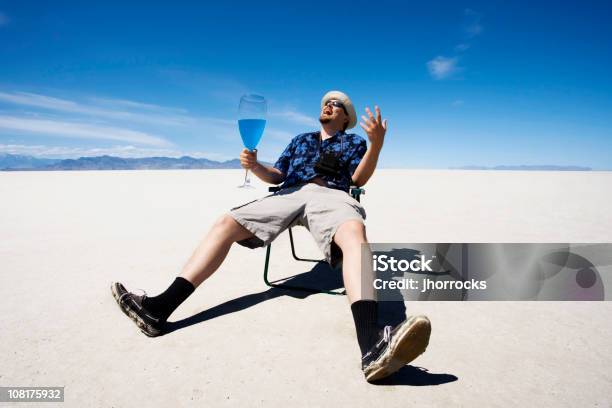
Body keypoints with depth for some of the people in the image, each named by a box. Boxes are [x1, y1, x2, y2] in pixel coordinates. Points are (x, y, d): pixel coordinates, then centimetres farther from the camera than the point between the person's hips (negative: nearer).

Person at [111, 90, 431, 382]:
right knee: (226, 223, -15)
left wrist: (377, 143, -10)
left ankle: (372, 345, -62)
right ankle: (162, 307, -24)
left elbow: (360, 179, 7)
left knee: (354, 232, -39)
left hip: (330, 195, -4)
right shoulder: (300, 139, 34)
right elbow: (276, 176, 27)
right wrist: (254, 165, 4)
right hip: (289, 194, 4)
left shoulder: (354, 142, 26)